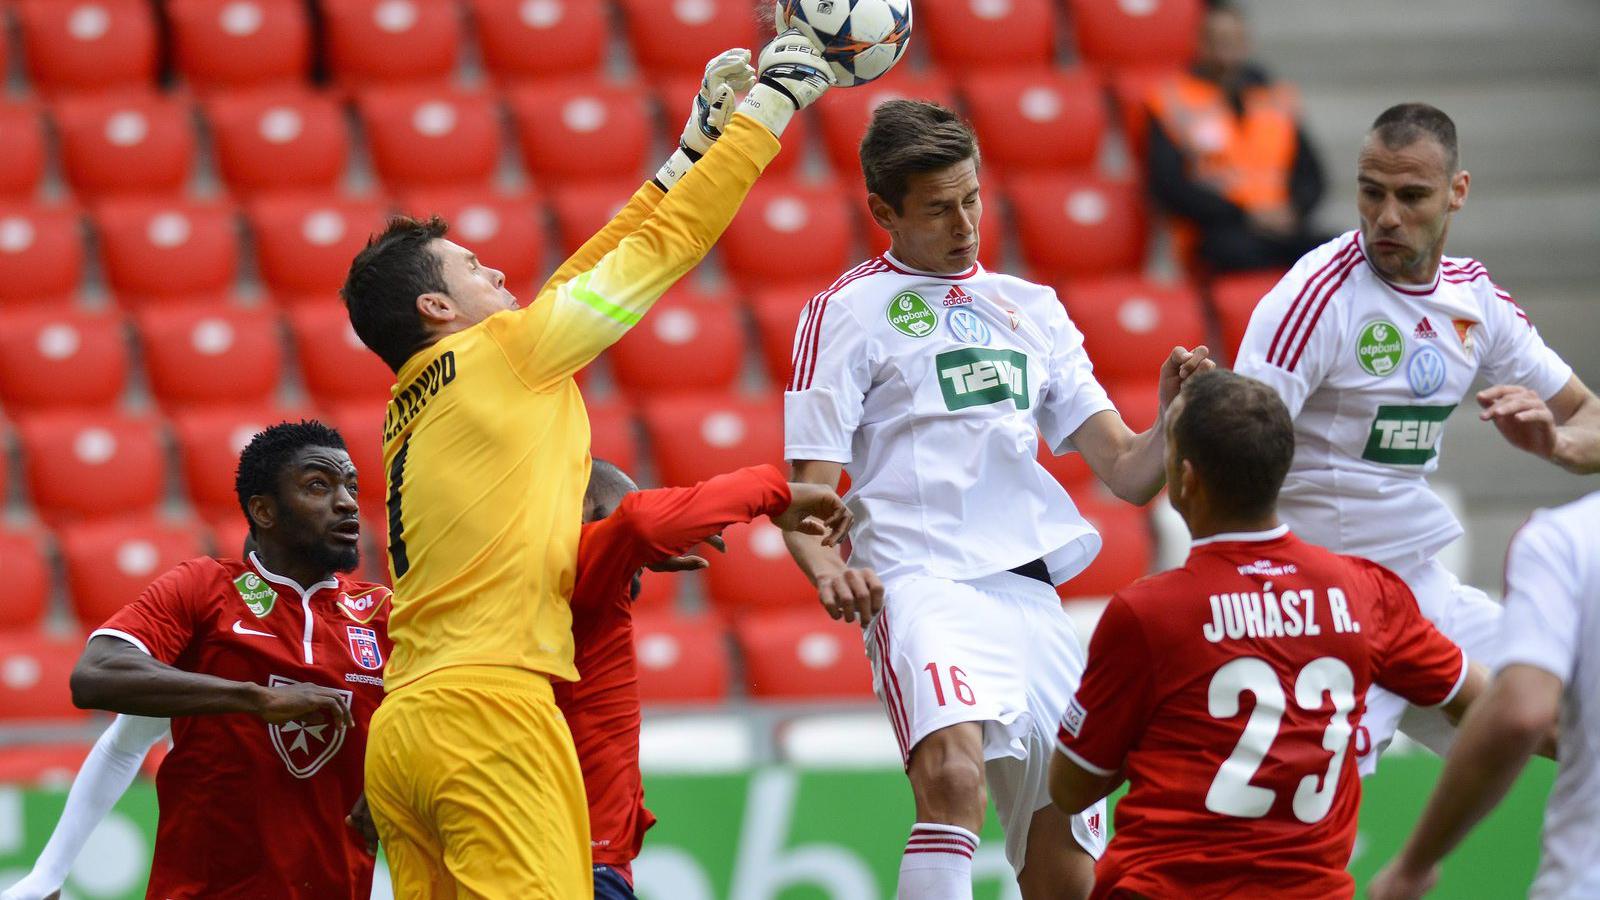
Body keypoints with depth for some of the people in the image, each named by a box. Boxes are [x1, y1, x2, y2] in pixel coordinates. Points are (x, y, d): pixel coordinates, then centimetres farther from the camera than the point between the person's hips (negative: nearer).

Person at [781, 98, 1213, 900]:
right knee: (953, 773, -35)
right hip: (921, 582, -6)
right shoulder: (847, 311, 7)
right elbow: (807, 491, 1)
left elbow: (1127, 472, 18)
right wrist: (829, 570, -21)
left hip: (1031, 593, 6)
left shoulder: (1031, 309, 21)